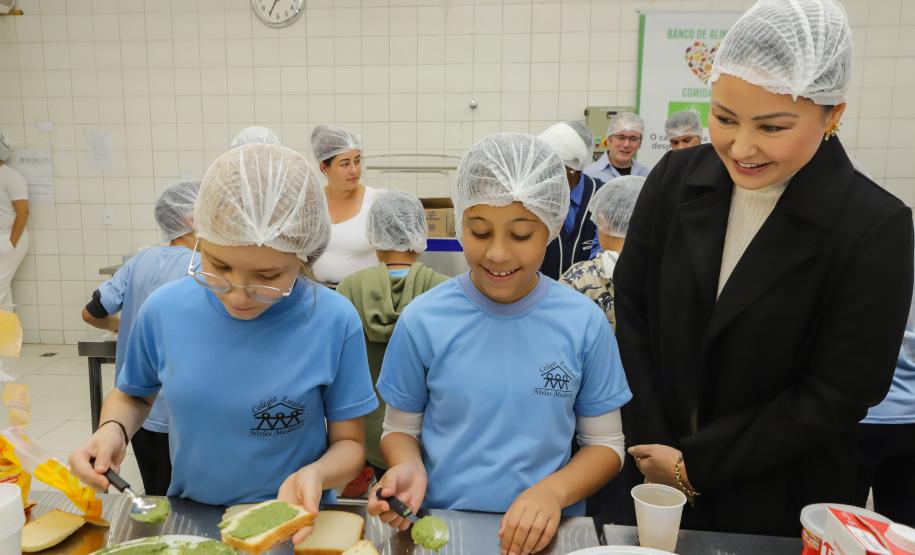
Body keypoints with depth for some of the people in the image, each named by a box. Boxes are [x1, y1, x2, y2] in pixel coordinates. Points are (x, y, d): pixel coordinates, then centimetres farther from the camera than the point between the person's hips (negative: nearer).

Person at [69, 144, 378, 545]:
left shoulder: (335, 322, -15)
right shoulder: (164, 309, -8)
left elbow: (349, 444, -5)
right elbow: (132, 395, 11)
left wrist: (315, 475, -23)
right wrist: (113, 430, -8)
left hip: (294, 525, -2)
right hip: (189, 518, 2)